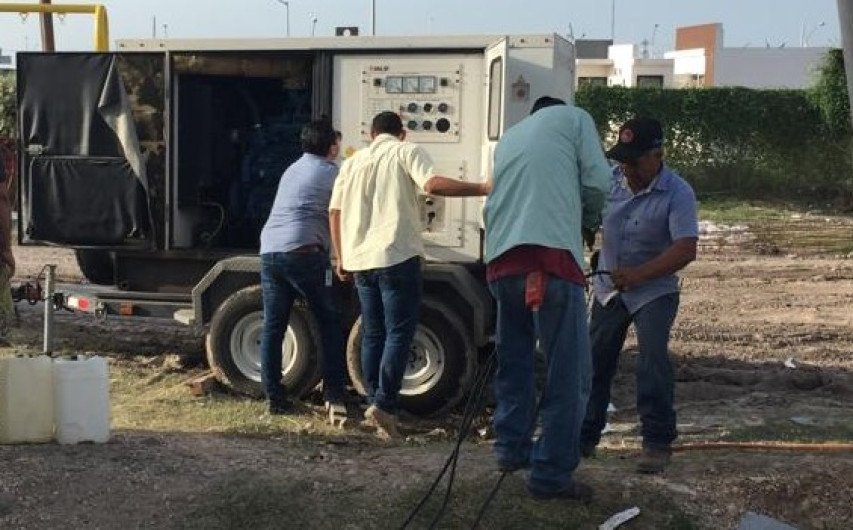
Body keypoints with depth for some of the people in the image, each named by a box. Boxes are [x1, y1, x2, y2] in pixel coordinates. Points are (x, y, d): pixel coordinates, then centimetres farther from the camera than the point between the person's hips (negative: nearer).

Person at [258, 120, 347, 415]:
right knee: (330, 323, 6)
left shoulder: (292, 170, 24)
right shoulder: (332, 174, 3)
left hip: (269, 251, 7)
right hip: (304, 252, -6)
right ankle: (334, 392, 6)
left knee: (273, 327, 8)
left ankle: (274, 398, 8)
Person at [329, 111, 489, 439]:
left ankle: (374, 404, 13)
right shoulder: (407, 152, 3)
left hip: (360, 259, 6)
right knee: (399, 332, -4)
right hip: (397, 255, -5)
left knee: (373, 334, 13)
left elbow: (335, 212, 17)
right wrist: (483, 189, -17)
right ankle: (385, 405, -14)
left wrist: (341, 258, 23)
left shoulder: (353, 162, 19)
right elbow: (433, 185, -16)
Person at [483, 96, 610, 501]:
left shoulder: (509, 137, 30)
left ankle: (511, 448, 30)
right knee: (568, 372, 0)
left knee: (513, 360, 22)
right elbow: (597, 182, 5)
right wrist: (589, 224, 24)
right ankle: (551, 475, 1)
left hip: (500, 259, 6)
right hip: (551, 257, -6)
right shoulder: (573, 118, 15)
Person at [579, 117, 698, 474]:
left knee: (653, 360, -19)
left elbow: (686, 250, -27)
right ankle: (585, 436, 22)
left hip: (654, 291, -5)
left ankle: (658, 442, -7)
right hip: (609, 289, 5)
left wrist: (638, 274, -35)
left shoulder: (677, 194, -19)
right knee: (595, 361, 8)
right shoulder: (610, 180, -5)